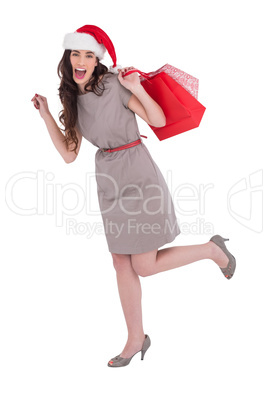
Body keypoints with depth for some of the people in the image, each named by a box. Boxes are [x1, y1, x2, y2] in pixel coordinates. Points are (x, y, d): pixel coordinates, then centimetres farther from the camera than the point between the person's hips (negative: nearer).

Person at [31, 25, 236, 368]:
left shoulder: (114, 84, -11)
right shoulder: (74, 99, 8)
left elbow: (159, 120, -10)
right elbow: (69, 154, 6)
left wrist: (137, 89, -24)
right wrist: (45, 114, 3)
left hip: (138, 179, -7)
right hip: (109, 184, 7)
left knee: (144, 267, -2)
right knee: (122, 264, 11)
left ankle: (212, 250, 19)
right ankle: (136, 339, 26)